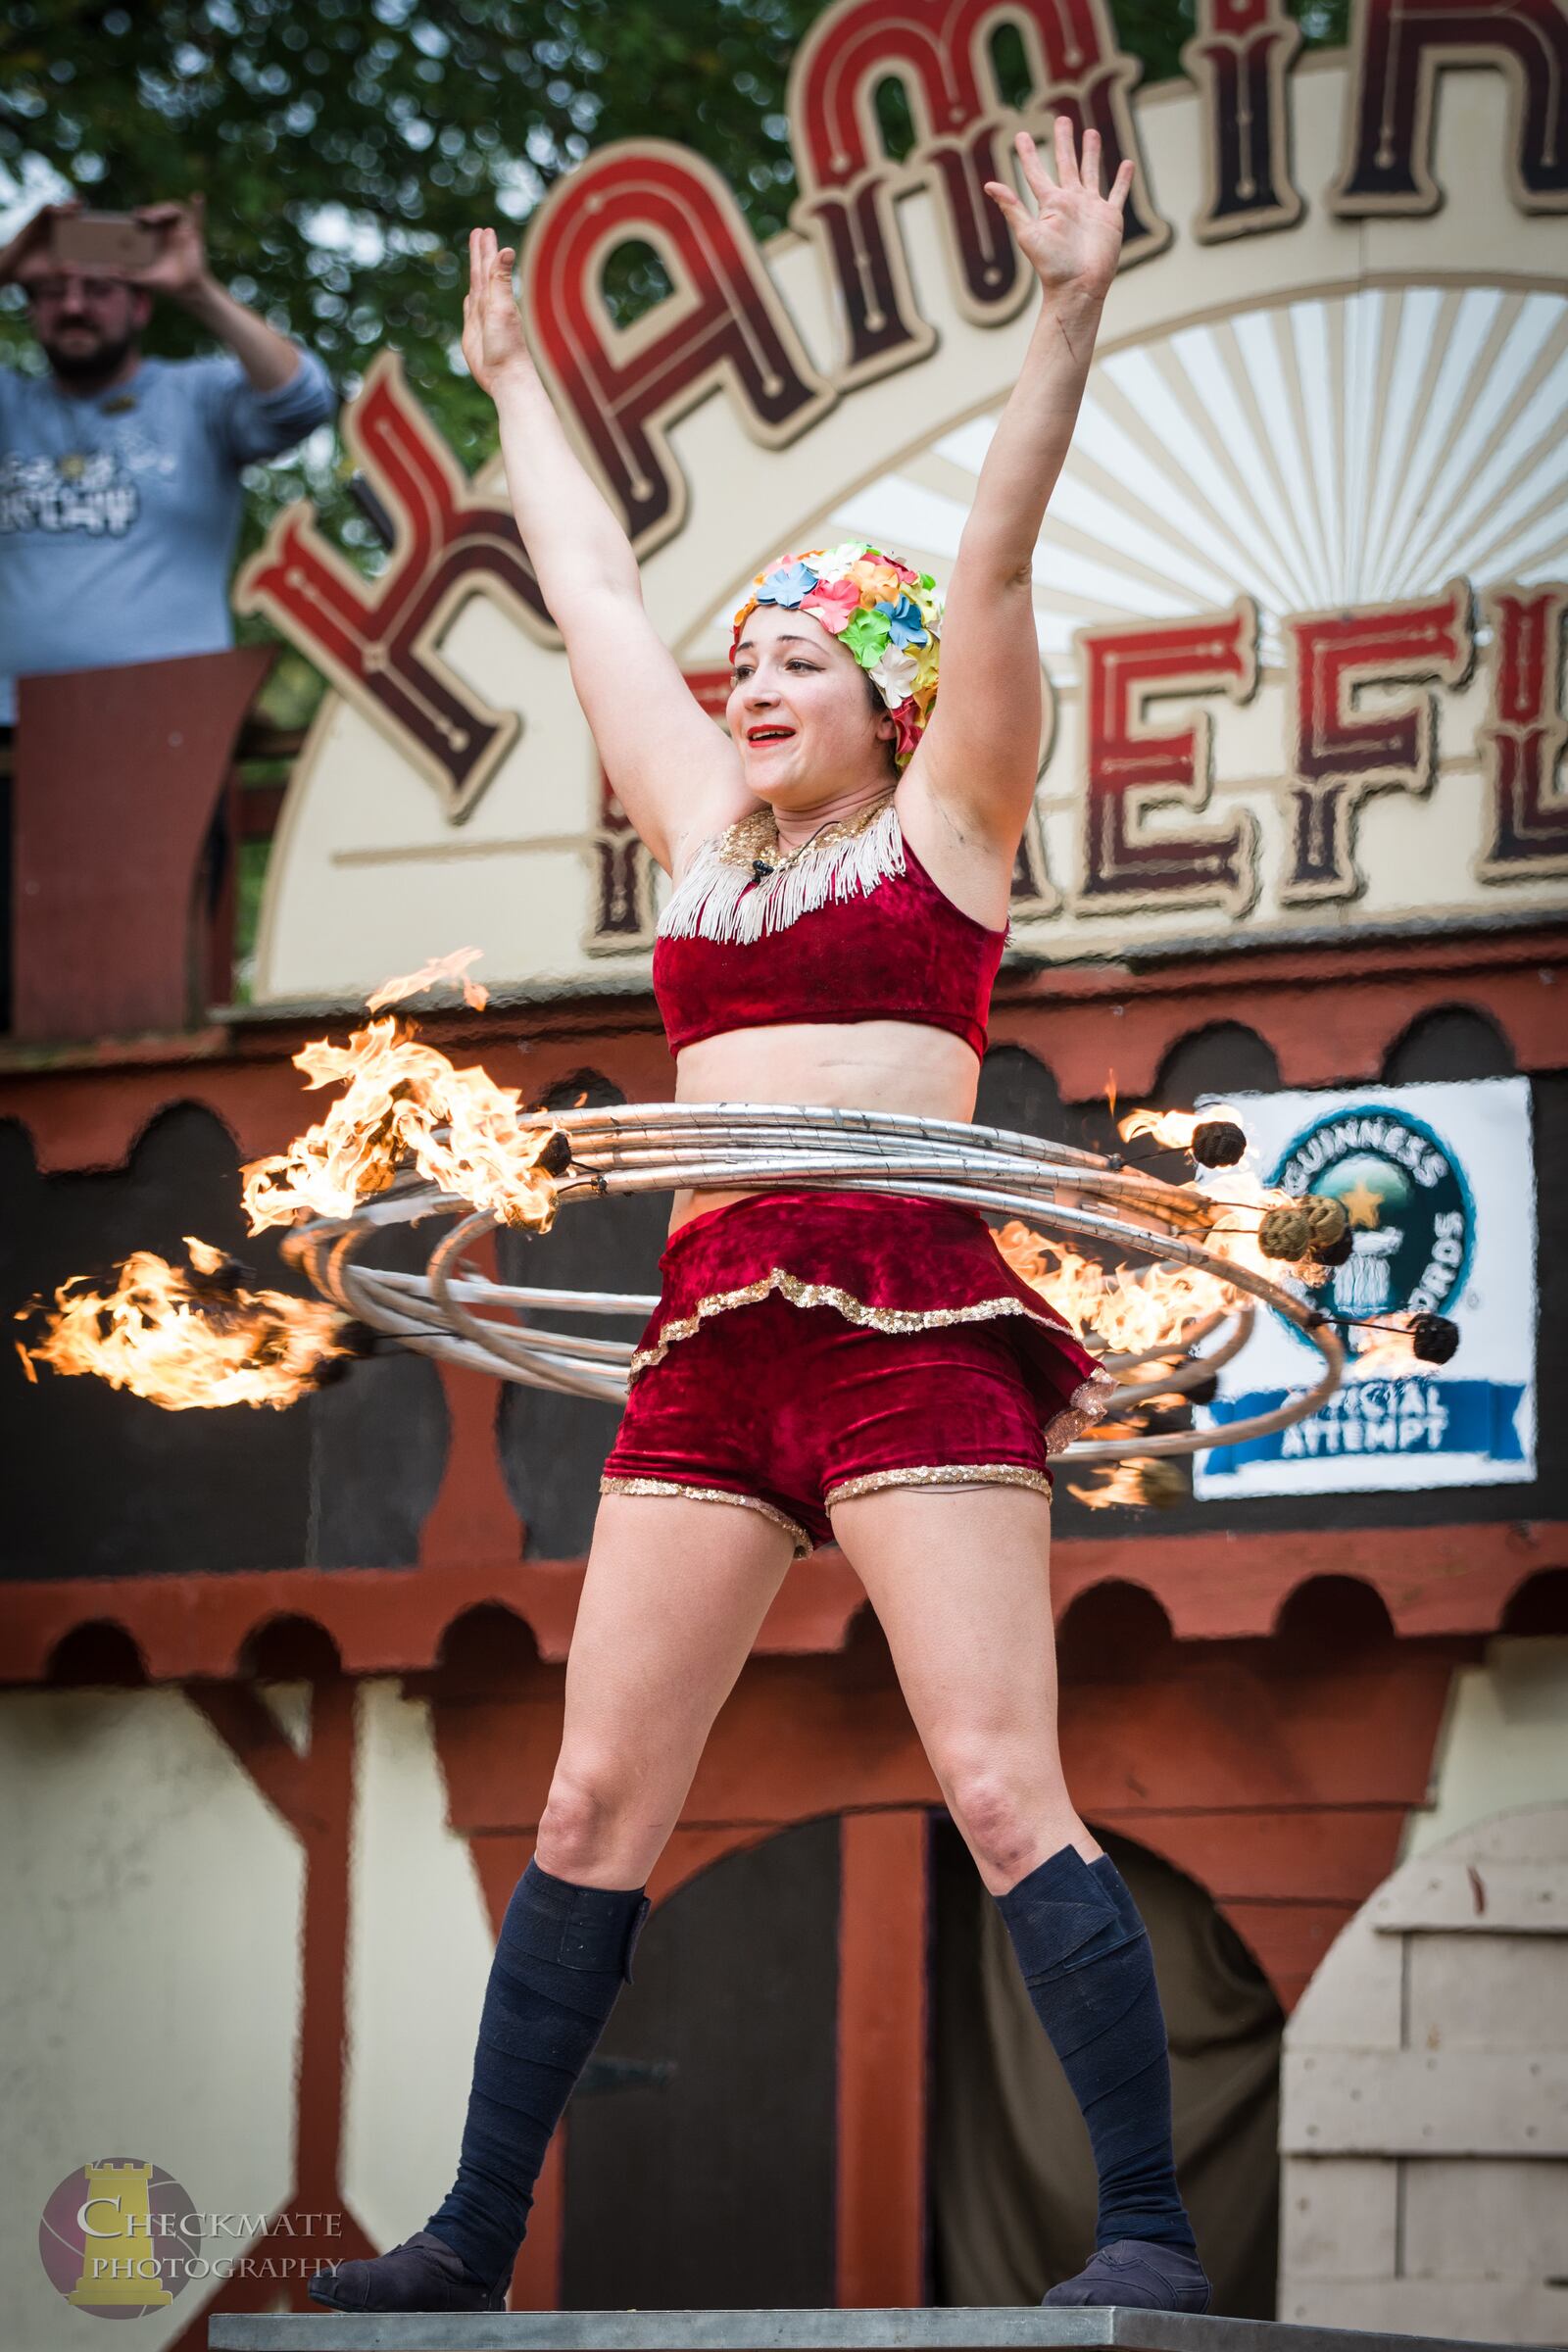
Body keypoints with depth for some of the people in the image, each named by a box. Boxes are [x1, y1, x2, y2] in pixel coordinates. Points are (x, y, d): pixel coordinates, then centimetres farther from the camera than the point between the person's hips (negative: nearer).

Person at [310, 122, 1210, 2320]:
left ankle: (1148, 2225, -13)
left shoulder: (944, 824, 8)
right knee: (593, 1802, 3)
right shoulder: (705, 834, 21)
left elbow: (996, 562, -2)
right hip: (712, 1344, 6)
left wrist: (1071, 318, -11)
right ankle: (474, 2235, 6)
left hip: (912, 1322, -6)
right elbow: (598, 598, 32)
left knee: (1002, 1789, -13)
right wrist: (516, 386, 41)